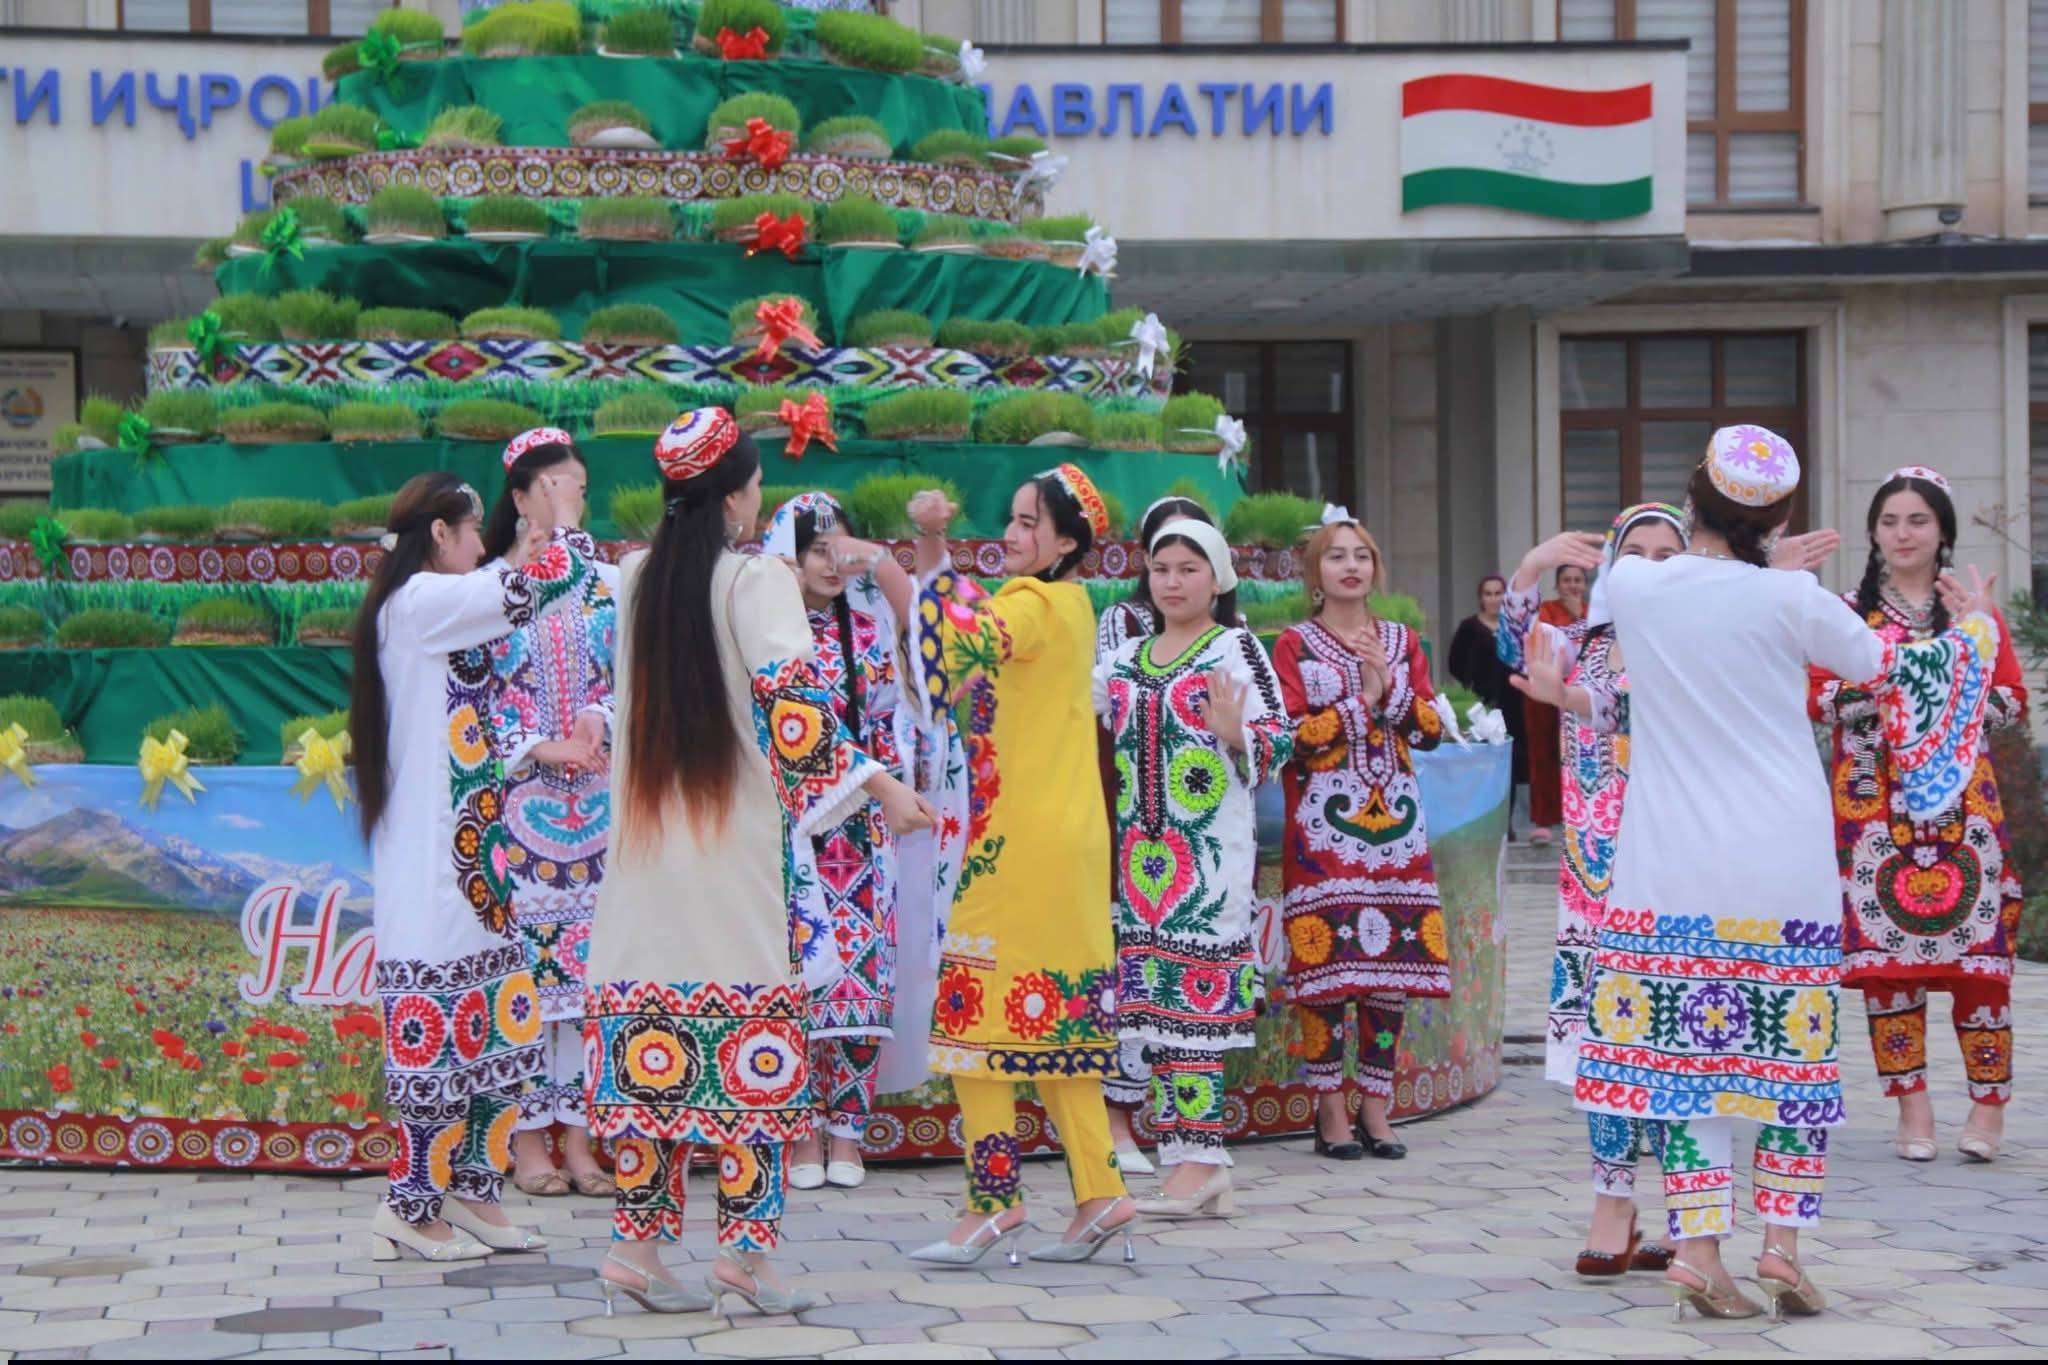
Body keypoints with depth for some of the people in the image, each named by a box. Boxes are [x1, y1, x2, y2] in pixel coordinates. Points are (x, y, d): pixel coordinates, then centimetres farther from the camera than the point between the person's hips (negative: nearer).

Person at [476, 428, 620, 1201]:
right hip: (518, 797, -3)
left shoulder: (607, 585, 11)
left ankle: (576, 1131, 6)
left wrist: (598, 726, -10)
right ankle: (529, 1133, 1)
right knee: (524, 955, -5)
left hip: (596, 796, 3)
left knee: (587, 956, 2)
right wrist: (544, 750, -12)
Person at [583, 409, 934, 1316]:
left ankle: (637, 1243, 6)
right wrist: (879, 786, -11)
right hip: (734, 842, -6)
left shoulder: (636, 579, 10)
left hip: (644, 838, 6)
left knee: (654, 1040, 7)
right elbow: (791, 704, -18)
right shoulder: (758, 580, -8)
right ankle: (743, 1250, -4)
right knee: (749, 1039, -1)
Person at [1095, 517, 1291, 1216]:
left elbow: (1279, 741, -5)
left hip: (1210, 850, -6)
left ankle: (1197, 1163, -10)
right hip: (1142, 849, 6)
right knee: (1156, 1000, 3)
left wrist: (1236, 737, -25)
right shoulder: (1127, 658, 16)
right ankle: (1194, 1163, 7)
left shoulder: (1237, 648, -1)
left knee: (1191, 998, -11)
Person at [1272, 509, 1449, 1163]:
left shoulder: (1402, 641, 14)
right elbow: (1291, 736, -8)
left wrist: (1391, 690, -9)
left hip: (1394, 822, 4)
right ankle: (1330, 1110, 0)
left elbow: (1431, 729, 6)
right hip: (1324, 826, -4)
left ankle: (1376, 1108, 10)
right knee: (1327, 967, -8)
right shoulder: (1295, 645, 3)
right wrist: (1362, 701, -10)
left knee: (1392, 963, 1)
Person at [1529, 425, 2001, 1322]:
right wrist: (1975, 627, 23)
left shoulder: (1632, 587, -3)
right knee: (1794, 1047, 9)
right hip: (1782, 868, -2)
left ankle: (1698, 1248, -1)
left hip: (1673, 867, 2)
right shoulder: (1788, 599, -10)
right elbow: (1879, 667, 6)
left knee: (1687, 1049, 5)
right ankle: (1781, 1247, 7)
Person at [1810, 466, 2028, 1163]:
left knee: (1976, 947, -6)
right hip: (1874, 803, 0)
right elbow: (1816, 699, 1)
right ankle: (1912, 1106, 5)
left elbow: (2013, 700, 6)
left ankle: (1988, 1103, 2)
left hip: (1961, 799, 0)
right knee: (1884, 949, -3)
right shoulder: (1848, 611, 9)